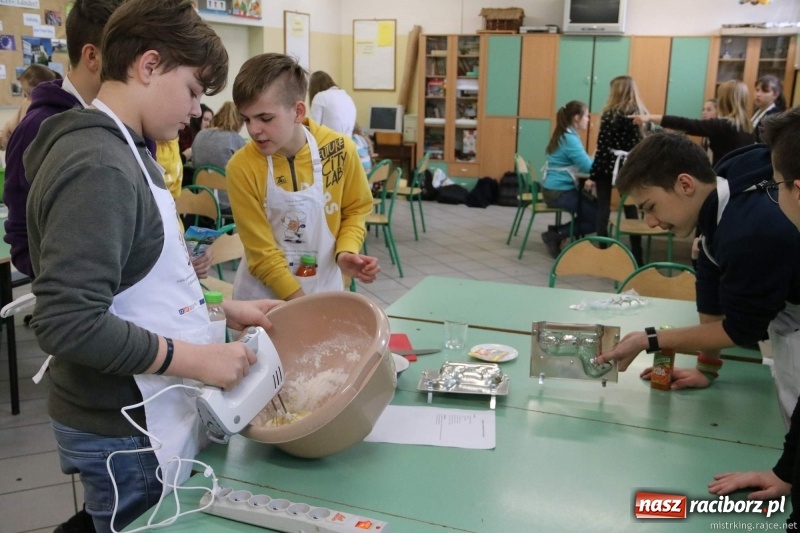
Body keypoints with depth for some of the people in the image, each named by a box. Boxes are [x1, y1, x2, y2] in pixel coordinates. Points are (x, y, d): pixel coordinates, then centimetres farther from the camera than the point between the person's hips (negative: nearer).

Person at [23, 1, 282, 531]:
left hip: (147, 416, 9)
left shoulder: (123, 149, 9)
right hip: (125, 435, -9)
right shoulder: (97, 168, -23)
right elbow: (66, 323, -28)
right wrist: (196, 359, -23)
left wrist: (225, 308, 8)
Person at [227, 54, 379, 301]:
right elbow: (261, 254, -14)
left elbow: (355, 209, 3)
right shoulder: (242, 168, -17)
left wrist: (345, 252, -14)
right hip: (265, 296, -1)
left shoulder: (340, 149, -13)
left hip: (325, 289, 2)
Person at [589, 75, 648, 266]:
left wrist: (593, 174, -7)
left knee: (603, 211, 3)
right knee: (631, 211, 11)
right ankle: (637, 258, 14)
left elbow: (603, 146, -10)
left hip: (608, 168, -4)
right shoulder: (641, 113, 5)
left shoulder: (611, 114, -7)